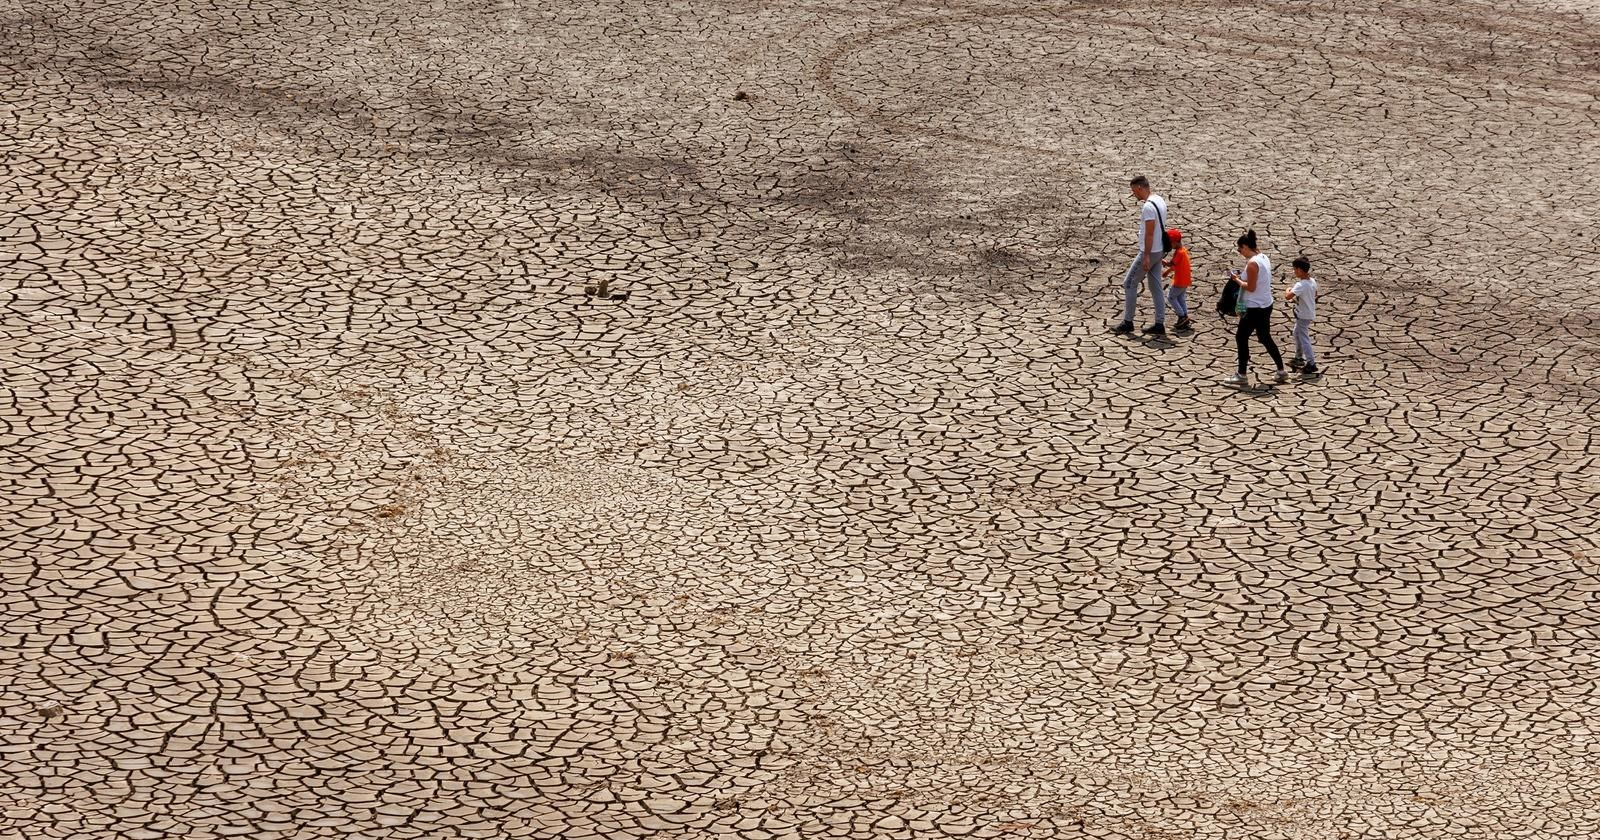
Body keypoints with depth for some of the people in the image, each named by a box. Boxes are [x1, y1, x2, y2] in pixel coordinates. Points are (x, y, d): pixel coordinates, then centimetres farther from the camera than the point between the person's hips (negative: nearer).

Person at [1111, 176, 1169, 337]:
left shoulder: (1148, 207, -21)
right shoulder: (1160, 201, 11)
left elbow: (1149, 233, -24)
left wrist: (1146, 256, -23)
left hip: (1149, 252, -9)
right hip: (1159, 251, 9)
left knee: (1129, 284, 0)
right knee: (1156, 287, 11)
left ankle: (1127, 323, 4)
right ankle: (1159, 325, 10)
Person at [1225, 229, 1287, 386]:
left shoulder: (1252, 263, -21)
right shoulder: (1264, 258, 9)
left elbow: (1251, 287, -21)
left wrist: (1237, 280, -7)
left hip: (1255, 308, -9)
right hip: (1266, 305, 9)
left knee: (1241, 337, 2)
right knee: (1265, 338, 18)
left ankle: (1241, 375, 6)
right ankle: (1281, 371, 21)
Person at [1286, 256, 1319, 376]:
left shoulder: (1300, 285, -26)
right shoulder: (1312, 281, 1)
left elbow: (1288, 297, -35)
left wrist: (1289, 290, -12)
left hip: (1303, 315, -9)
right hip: (1310, 313, 9)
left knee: (1304, 338, -4)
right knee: (1297, 334, 25)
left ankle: (1311, 363, -6)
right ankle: (1299, 358, 38)